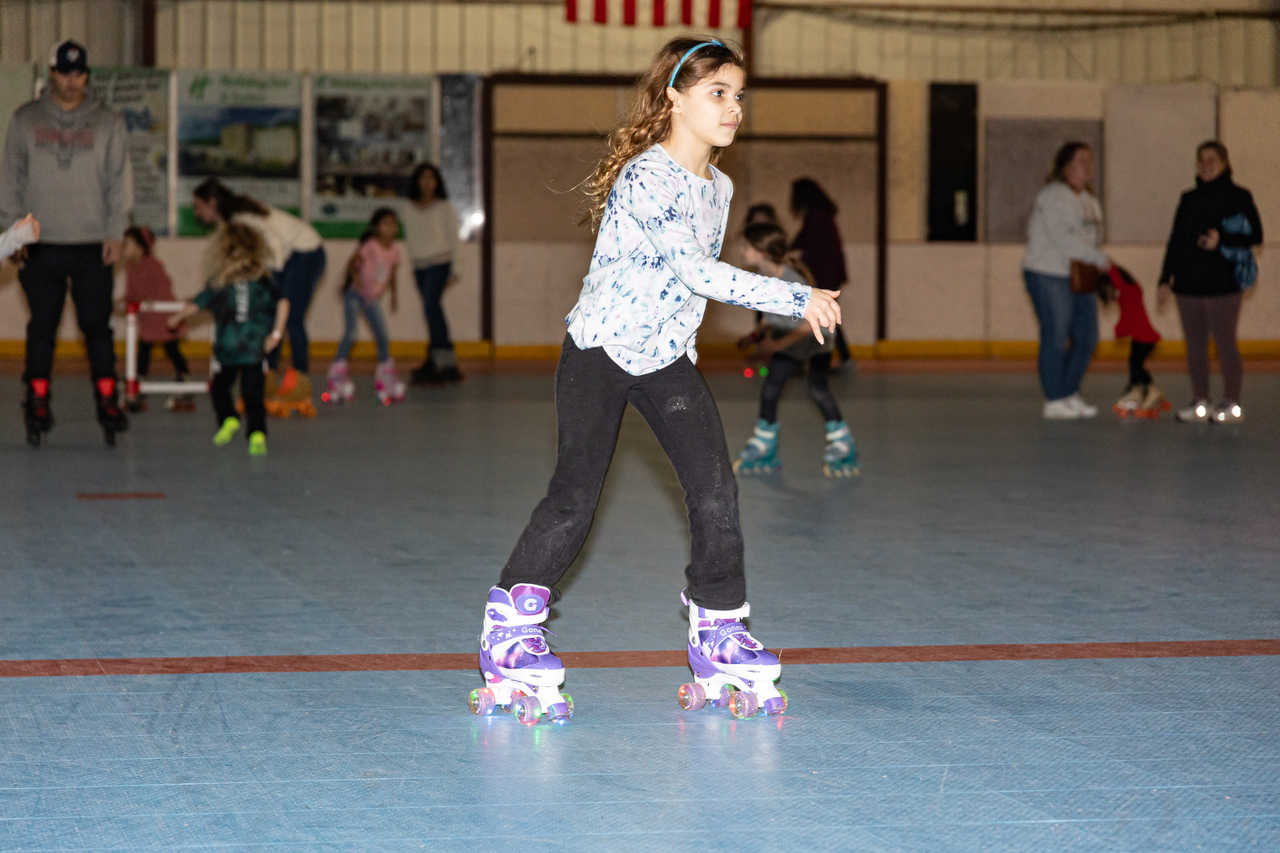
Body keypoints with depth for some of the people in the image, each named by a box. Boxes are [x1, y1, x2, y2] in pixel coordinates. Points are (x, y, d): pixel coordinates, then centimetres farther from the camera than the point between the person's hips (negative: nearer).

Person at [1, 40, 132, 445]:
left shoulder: (108, 124, 5)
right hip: (41, 245, 1)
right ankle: (38, 402, 9)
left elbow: (119, 181, 5)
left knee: (97, 325, -2)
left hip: (93, 246, 0)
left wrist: (115, 232, -4)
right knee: (42, 327, 3)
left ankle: (107, 401, 2)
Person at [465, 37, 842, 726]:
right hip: (599, 351, -7)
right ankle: (509, 638, 6)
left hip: (667, 357, 7)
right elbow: (700, 273, -30)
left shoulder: (718, 187, 5)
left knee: (716, 492, -4)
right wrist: (798, 299, -29)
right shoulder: (645, 179, -22)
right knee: (573, 499, -8)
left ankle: (720, 645, 7)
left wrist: (682, 347, 18)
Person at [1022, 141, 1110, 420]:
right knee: (1055, 337, -6)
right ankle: (1054, 401, 2)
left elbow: (1091, 237, 16)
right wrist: (1098, 258, -19)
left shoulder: (1089, 201, 18)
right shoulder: (1053, 196, -11)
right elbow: (1062, 237, -21)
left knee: (1087, 338, 9)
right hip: (1048, 274, -9)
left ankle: (1069, 394, 21)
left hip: (1080, 278, 9)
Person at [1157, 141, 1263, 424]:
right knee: (1195, 345, 7)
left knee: (1225, 342, -4)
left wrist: (1222, 241, -18)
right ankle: (1199, 402, 14)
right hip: (1189, 284, 5)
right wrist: (1166, 279, 13)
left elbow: (1255, 235, -4)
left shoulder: (1238, 197, 0)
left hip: (1223, 284, -5)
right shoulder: (1189, 200, 15)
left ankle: (1232, 403, 3)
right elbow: (1175, 241, 17)